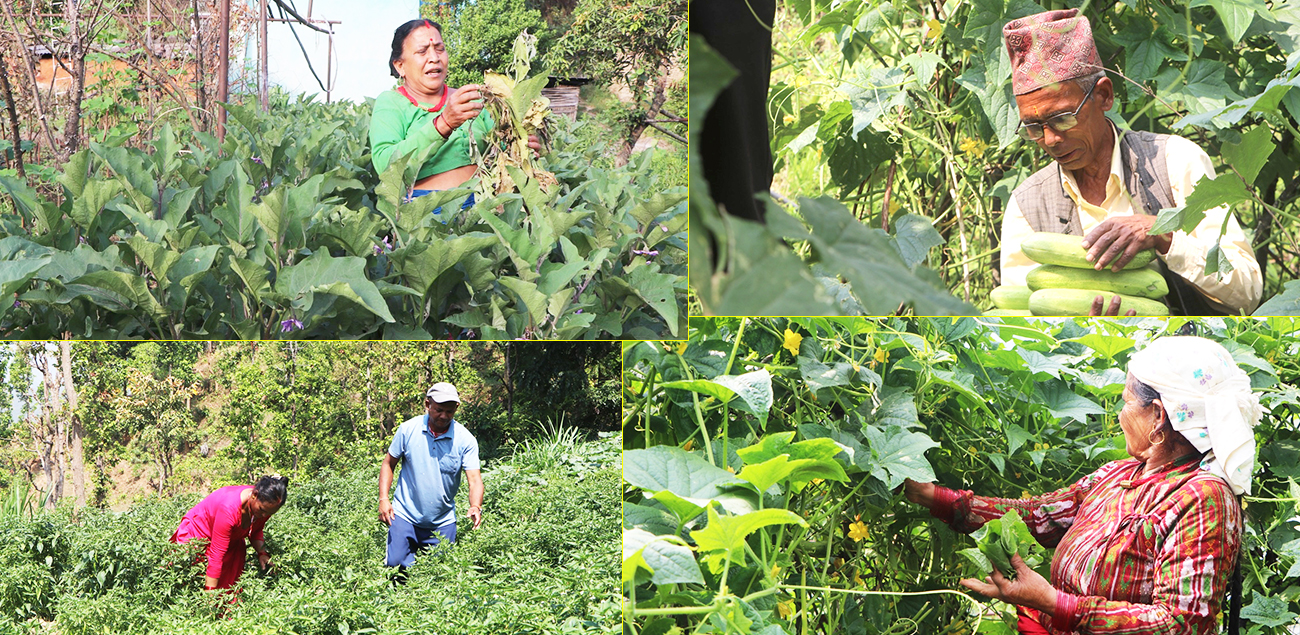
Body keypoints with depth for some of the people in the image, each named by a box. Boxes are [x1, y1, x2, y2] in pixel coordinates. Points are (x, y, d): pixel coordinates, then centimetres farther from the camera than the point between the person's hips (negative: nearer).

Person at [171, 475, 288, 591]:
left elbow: (255, 531, 5)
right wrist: (209, 592, -34)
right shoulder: (230, 508, -40)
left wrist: (262, 553, -14)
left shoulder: (266, 504, -20)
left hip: (233, 542, 6)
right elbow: (217, 554, -36)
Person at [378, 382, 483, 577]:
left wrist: (476, 507, -33)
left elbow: (474, 479, -14)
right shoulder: (408, 429, -6)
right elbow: (388, 463, 5)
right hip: (405, 516, -1)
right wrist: (383, 499, -7)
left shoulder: (465, 440, -8)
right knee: (397, 564, -11)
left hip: (443, 522, 1)